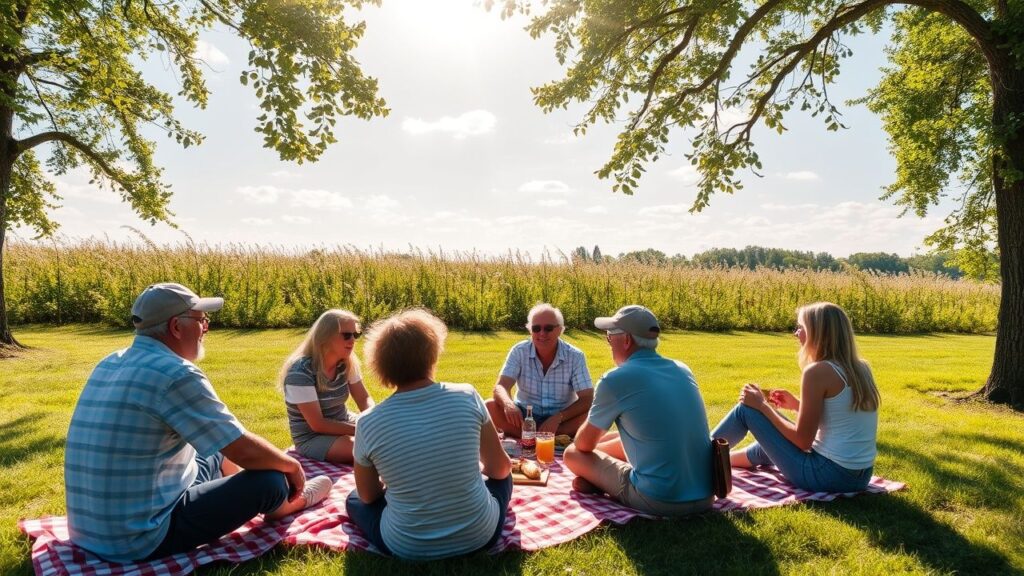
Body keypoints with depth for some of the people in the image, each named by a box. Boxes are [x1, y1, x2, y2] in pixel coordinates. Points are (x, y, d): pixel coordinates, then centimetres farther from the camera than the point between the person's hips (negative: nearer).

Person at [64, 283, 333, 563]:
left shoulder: (110, 363, 5)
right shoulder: (176, 374, -23)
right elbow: (245, 451, -20)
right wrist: (292, 465, 0)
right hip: (142, 538, -9)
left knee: (216, 456, 24)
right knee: (270, 480, -5)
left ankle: (283, 498, 43)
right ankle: (287, 503, 29)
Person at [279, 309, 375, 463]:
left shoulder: (347, 363, -5)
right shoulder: (300, 372, -24)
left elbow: (364, 399, 2)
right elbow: (318, 425, -23)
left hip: (344, 425, 7)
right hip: (312, 438, -6)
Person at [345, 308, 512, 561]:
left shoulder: (369, 424, -15)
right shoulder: (467, 397, -14)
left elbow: (368, 496, 2)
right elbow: (500, 468, -1)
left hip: (408, 547, -1)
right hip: (479, 535, 1)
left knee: (354, 499, 27)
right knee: (502, 478, 30)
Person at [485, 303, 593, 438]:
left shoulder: (575, 356, -11)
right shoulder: (519, 352, -8)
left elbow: (587, 399, -15)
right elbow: (501, 386, -16)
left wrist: (558, 418, -31)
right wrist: (508, 404, -41)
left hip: (562, 419, -1)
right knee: (489, 407, -25)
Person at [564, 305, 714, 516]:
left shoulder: (615, 380, -12)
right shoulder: (682, 370, 8)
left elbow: (584, 444, 2)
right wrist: (603, 443, 31)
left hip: (660, 502, -7)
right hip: (704, 496, 7)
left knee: (573, 454, 8)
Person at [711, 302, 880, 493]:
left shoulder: (818, 370, -17)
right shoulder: (860, 368, 6)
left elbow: (803, 441, -14)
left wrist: (762, 406, -5)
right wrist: (798, 405, 17)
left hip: (827, 475, -8)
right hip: (859, 476, 8)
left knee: (746, 409, 4)